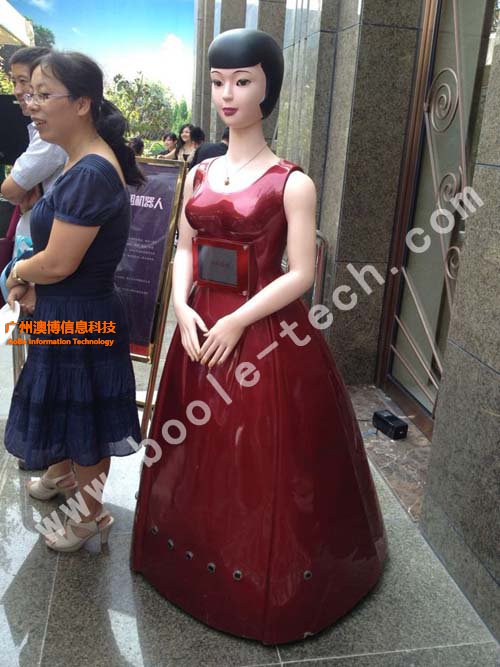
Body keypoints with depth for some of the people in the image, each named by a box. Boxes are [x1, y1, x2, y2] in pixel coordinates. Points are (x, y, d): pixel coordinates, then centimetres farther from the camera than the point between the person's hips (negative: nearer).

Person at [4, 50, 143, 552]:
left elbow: (58, 263, -26)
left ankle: (94, 515, 32)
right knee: (63, 405, 27)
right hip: (65, 311, 9)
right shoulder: (81, 163, 6)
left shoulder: (91, 173, -25)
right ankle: (64, 474, 53)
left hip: (80, 317, -9)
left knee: (82, 416, 9)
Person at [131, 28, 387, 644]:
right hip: (201, 330, 6)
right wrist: (181, 308, -6)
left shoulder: (291, 183, -9)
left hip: (266, 336, -5)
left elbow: (301, 274, -12)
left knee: (261, 461, 5)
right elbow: (184, 249, 11)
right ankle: (200, 558, 41)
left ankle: (261, 579, 30)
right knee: (200, 453, 17)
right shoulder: (199, 174, 9)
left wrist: (237, 322, -17)